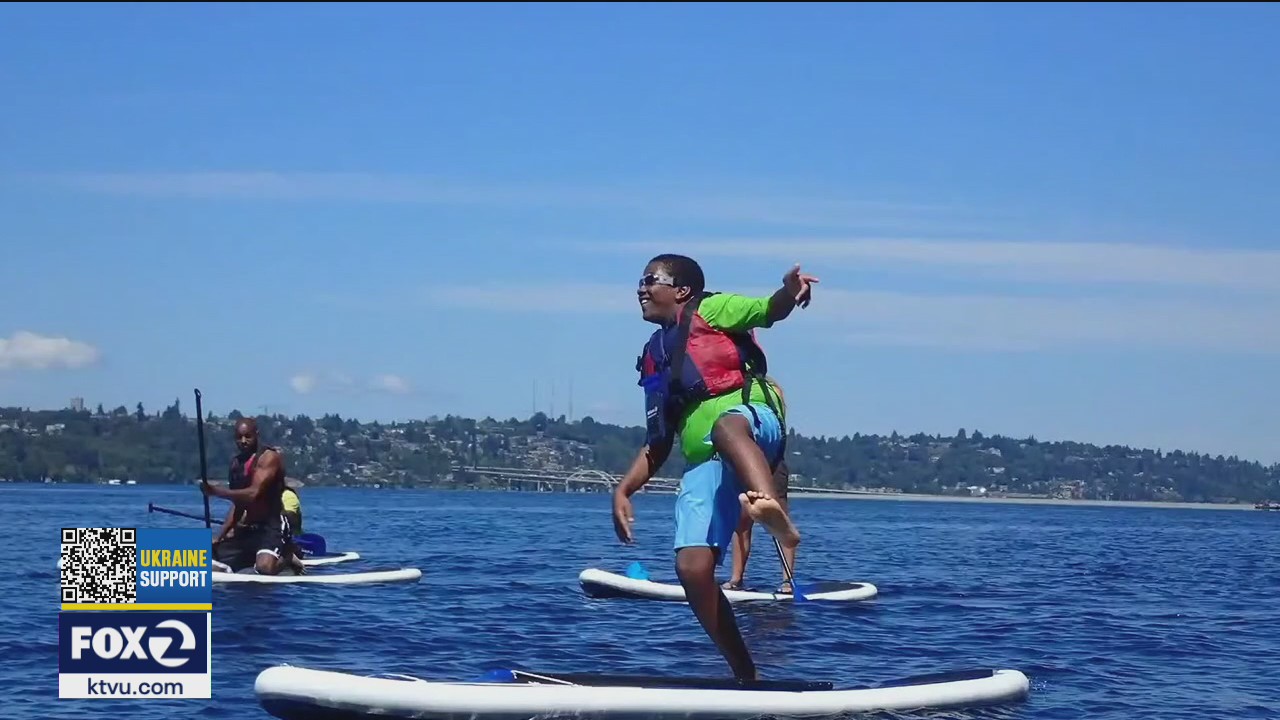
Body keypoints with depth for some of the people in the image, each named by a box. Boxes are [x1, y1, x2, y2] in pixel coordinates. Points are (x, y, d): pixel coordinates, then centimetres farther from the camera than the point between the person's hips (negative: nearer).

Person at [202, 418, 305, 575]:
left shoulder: (269, 457, -11)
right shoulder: (236, 463, 14)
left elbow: (253, 494, -24)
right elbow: (236, 504, 15)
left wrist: (216, 491, -25)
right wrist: (219, 537, 6)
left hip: (271, 527, -8)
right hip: (245, 530, 8)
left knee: (265, 567, -35)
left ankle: (288, 559, 2)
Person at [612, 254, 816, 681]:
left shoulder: (711, 310, 12)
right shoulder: (653, 358, 28)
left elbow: (768, 311, -6)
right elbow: (657, 445, 29)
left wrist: (789, 290, -29)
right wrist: (623, 491, 17)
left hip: (755, 422, -6)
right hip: (703, 465, 6)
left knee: (726, 425, -43)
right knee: (692, 569, -11)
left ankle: (772, 510, -74)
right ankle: (747, 676, -2)